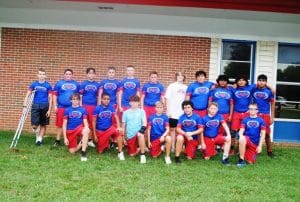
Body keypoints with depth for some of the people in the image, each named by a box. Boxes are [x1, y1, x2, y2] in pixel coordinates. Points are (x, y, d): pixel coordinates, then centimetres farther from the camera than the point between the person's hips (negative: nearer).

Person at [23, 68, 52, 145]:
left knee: (43, 125, 7)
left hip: (45, 106, 0)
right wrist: (25, 104, -13)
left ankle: (40, 139, 20)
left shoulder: (48, 85, -1)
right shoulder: (34, 84, 3)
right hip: (35, 106, 1)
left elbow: (50, 98, 0)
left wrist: (49, 109, -5)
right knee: (34, 125, -4)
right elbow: (28, 94, 2)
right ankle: (38, 136, 23)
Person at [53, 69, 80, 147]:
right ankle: (58, 140, 11)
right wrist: (55, 106, -3)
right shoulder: (59, 83, 6)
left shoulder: (76, 84, 12)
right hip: (61, 107, -1)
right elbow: (54, 95, 4)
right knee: (60, 125, 2)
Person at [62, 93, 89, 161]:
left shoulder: (83, 110, 1)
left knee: (86, 130, -37)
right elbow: (64, 125, 1)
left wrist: (86, 129, -25)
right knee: (72, 151, -8)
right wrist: (65, 138, -5)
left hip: (79, 129, -1)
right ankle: (81, 143, 25)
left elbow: (85, 123, -3)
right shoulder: (67, 110, 1)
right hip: (70, 131, 1)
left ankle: (83, 152, -28)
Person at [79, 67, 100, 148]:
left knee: (92, 123, 7)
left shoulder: (97, 85, 6)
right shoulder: (83, 84, 1)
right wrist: (80, 106, -4)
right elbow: (80, 95, 1)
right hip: (84, 105, -2)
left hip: (93, 106, 2)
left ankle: (90, 140, 17)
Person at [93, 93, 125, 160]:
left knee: (119, 132, -33)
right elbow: (94, 121, -5)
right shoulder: (97, 108, -10)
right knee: (100, 151, 2)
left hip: (110, 128, 0)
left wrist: (119, 127, -32)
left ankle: (120, 152, -23)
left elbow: (116, 117, -14)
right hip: (100, 131, 0)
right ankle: (106, 144, 37)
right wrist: (94, 134, -5)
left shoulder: (111, 107, -6)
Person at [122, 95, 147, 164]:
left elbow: (144, 122, -6)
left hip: (139, 133, -2)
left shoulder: (141, 111, 2)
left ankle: (142, 155, -24)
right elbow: (123, 126, 8)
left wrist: (143, 128, -26)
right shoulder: (126, 112, 5)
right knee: (132, 154, 1)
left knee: (140, 134, -39)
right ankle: (141, 148, 32)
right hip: (129, 136, 2)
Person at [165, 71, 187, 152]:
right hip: (173, 112, -3)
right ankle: (173, 147, 10)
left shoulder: (186, 87, 10)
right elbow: (167, 99, -2)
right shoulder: (171, 86, 1)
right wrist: (168, 111, -8)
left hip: (183, 112, 3)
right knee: (172, 129, 3)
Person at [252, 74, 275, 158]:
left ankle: (269, 151, 15)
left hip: (265, 115, 0)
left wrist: (272, 116, 4)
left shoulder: (269, 91, 2)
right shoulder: (253, 90, 2)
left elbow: (272, 104, 6)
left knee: (267, 133, 4)